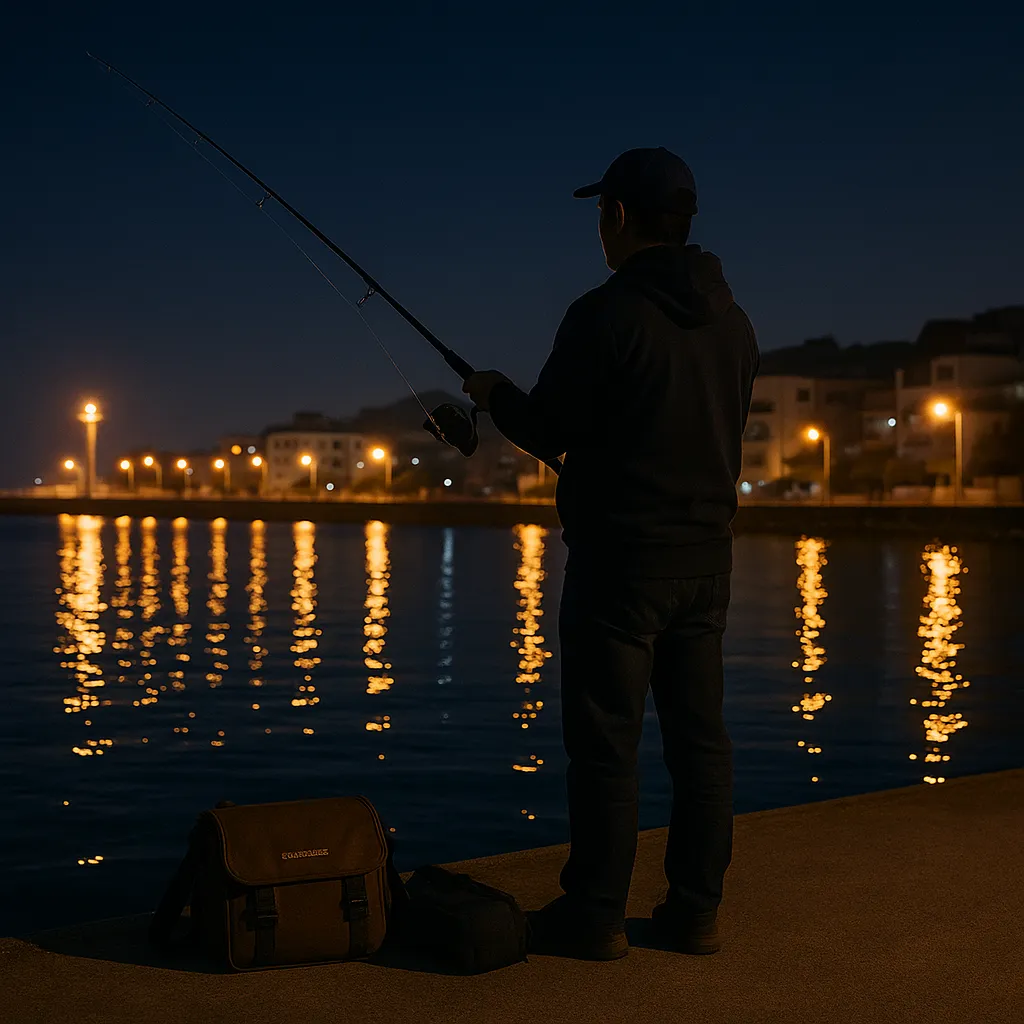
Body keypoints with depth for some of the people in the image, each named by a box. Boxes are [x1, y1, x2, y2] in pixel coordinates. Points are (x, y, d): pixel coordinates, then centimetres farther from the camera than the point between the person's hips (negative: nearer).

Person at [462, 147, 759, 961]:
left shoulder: (606, 314, -13)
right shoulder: (733, 321, 10)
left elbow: (547, 434, -9)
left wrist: (493, 391, 11)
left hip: (621, 555, -7)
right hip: (707, 556, 7)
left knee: (606, 741, -1)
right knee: (699, 735, 10)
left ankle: (595, 916, 7)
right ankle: (696, 910, 17)